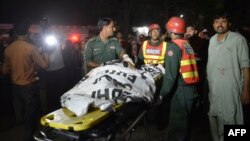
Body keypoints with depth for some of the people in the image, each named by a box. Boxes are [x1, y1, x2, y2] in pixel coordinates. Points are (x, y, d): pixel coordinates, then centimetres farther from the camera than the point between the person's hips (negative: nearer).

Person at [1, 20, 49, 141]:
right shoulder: (31, 47, -16)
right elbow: (44, 65, -15)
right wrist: (45, 54, 0)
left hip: (15, 85, 5)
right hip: (29, 85, -5)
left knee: (19, 114, 21)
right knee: (32, 113, 9)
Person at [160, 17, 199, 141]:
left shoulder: (173, 46, -12)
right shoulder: (188, 45, 12)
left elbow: (170, 73, -18)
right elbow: (187, 67, 12)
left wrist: (163, 93, -13)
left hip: (181, 90, -8)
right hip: (191, 89, 8)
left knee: (177, 125, 3)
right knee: (185, 123, 21)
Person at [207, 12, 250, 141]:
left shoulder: (238, 39, -7)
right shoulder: (211, 40, 10)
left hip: (230, 88, -5)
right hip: (212, 88, 6)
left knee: (230, 119, -2)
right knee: (214, 117, 16)